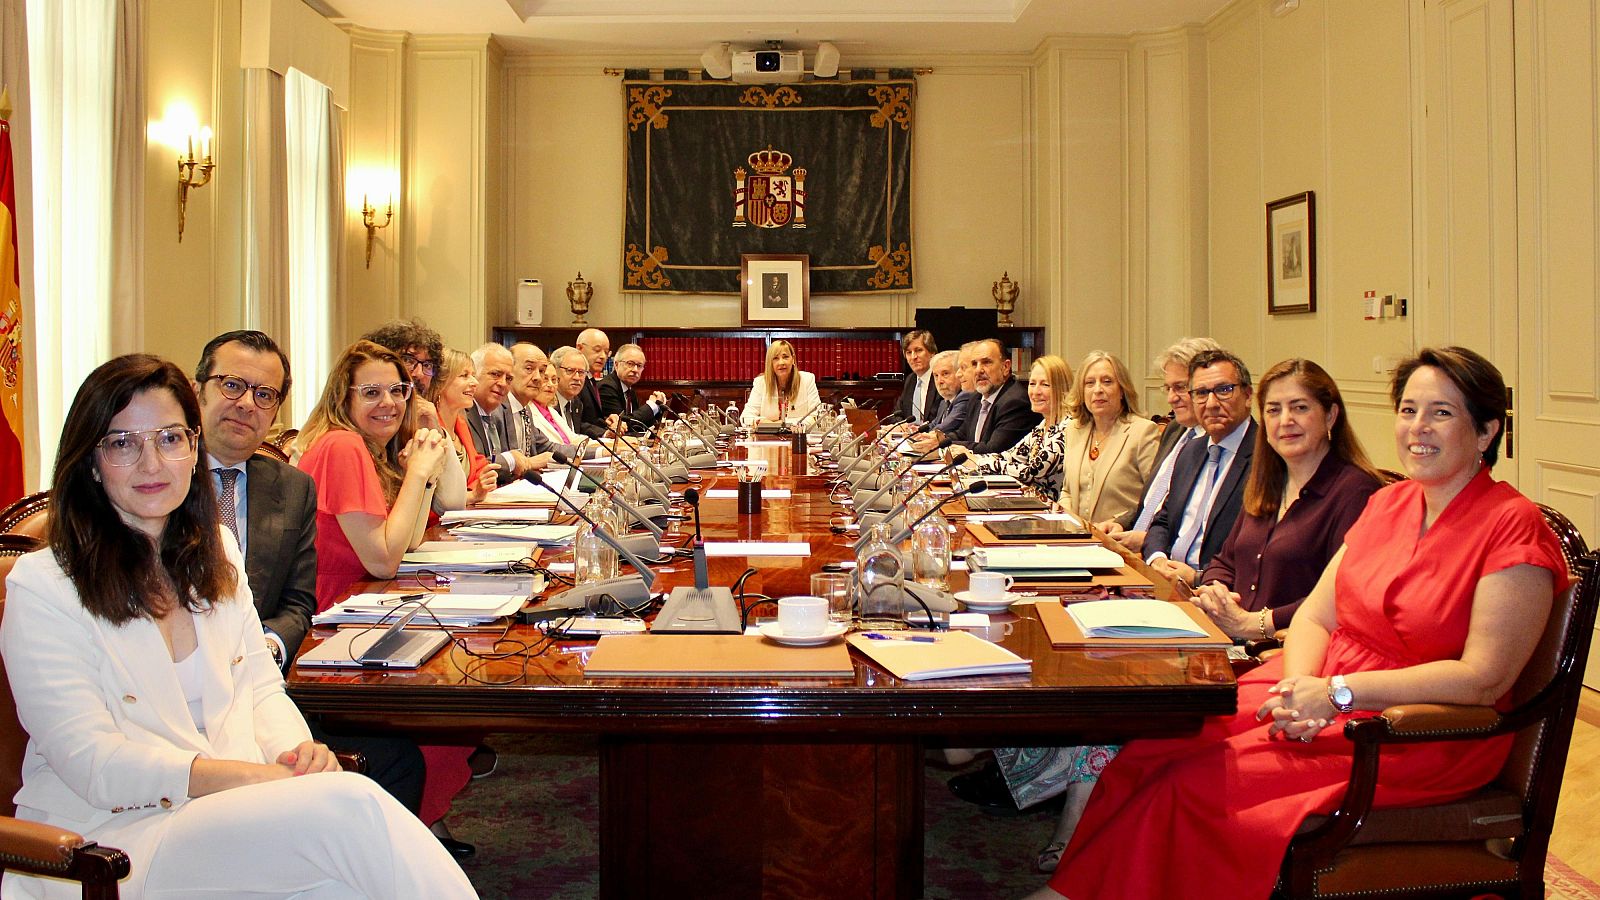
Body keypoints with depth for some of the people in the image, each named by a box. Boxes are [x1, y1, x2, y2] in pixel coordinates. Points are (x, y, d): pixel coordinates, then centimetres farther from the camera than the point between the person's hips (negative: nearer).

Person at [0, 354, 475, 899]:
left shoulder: (216, 550, 15)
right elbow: (95, 764, -12)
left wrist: (298, 751, -10)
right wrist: (263, 776, -22)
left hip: (231, 814, 5)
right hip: (113, 838, -5)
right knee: (352, 805, -31)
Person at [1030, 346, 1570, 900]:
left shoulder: (1513, 526, -10)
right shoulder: (1388, 503, 11)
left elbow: (1485, 678, -16)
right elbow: (1316, 614, 8)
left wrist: (1338, 693, -18)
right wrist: (1299, 688, -13)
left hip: (1421, 734, -6)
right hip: (1321, 691, 6)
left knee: (1195, 782, -24)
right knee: (1154, 744, -17)